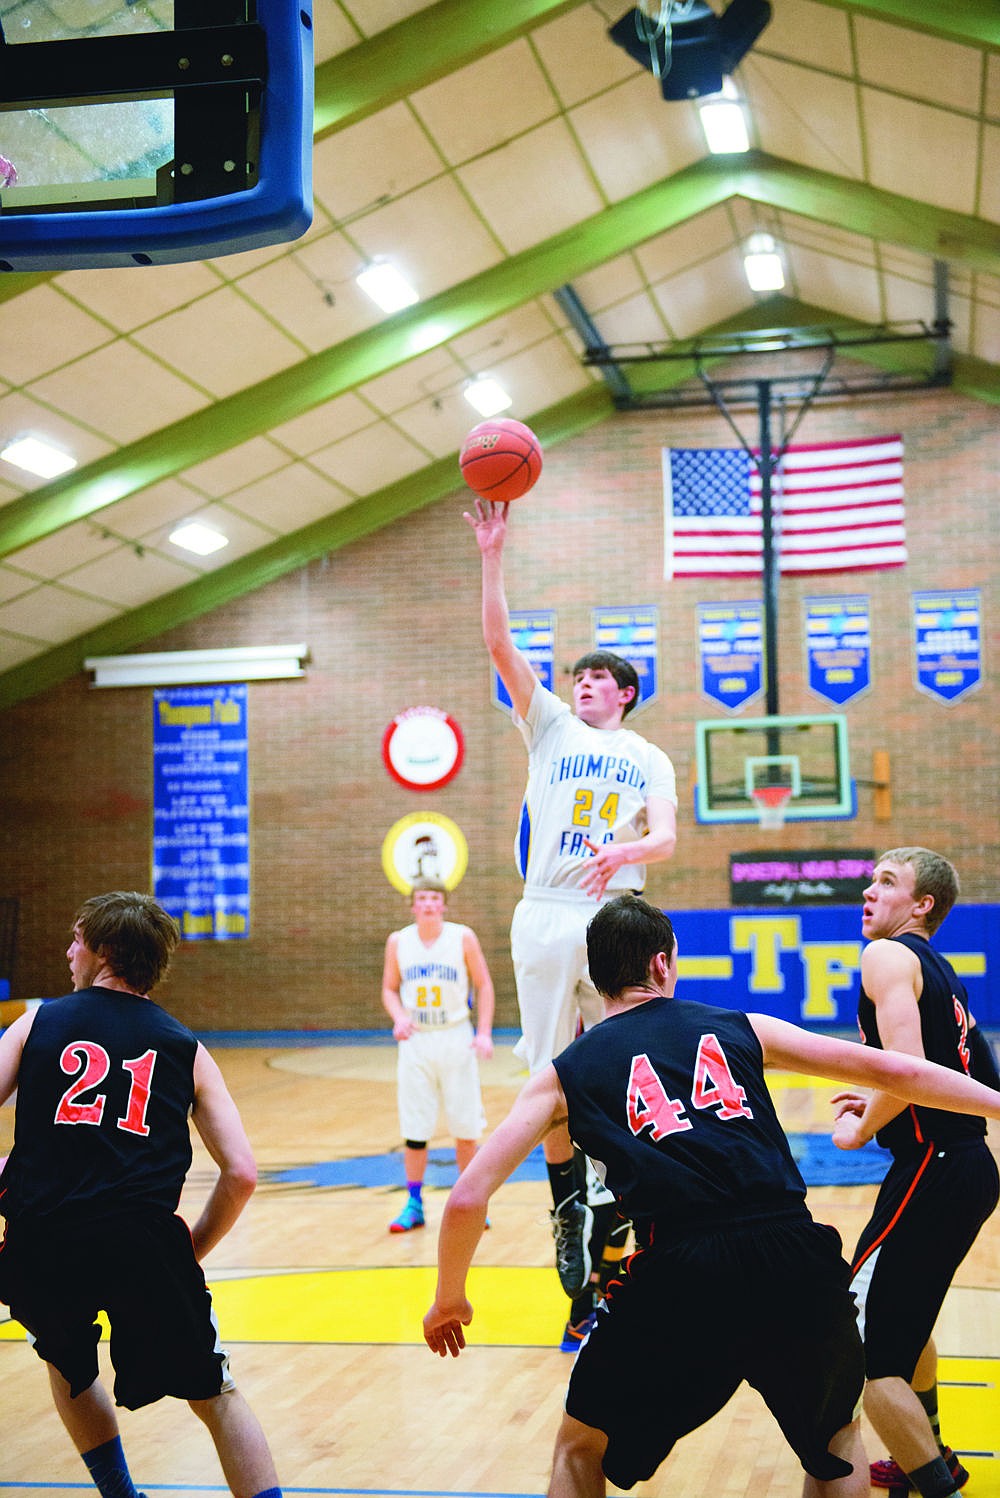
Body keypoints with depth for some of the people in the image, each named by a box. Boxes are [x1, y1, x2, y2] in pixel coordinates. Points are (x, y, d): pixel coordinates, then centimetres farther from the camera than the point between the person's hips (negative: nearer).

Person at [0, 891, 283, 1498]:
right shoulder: (186, 1049, 14)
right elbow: (241, 1174, 7)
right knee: (217, 1398, 14)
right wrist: (190, 1251, 19)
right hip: (143, 1243, 0)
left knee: (69, 1369, 31)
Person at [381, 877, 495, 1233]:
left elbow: (484, 985, 1)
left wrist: (484, 1032, -7)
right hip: (416, 1042, 1)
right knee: (414, 1128, 2)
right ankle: (414, 1204, 13)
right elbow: (390, 989, 9)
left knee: (466, 1126, 2)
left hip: (456, 1039, -1)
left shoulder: (463, 937, -4)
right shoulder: (398, 942, 1)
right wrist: (399, 1017, -11)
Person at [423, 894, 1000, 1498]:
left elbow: (468, 1199, 9)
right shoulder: (742, 1029, 18)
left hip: (680, 1273, -1)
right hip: (797, 1261, 2)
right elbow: (892, 1070, 18)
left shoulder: (566, 1074, 15)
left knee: (581, 1449, 24)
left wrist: (449, 1299, 25)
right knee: (838, 1435, 32)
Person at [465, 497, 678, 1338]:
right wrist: (493, 555, -2)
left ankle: (610, 1221, 4)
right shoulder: (551, 729, 16)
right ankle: (568, 1200, 20)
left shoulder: (650, 759, 15)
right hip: (545, 916, 1)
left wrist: (622, 852, -22)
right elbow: (500, 645, 5)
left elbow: (667, 838, 1)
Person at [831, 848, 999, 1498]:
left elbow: (908, 1067, -25)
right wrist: (880, 1103, 17)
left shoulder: (889, 956, -11)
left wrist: (863, 1129, -8)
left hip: (934, 1171, -10)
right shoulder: (939, 969, 18)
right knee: (907, 1317, 29)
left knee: (863, 1353, -8)